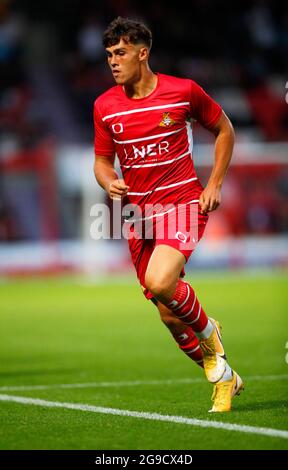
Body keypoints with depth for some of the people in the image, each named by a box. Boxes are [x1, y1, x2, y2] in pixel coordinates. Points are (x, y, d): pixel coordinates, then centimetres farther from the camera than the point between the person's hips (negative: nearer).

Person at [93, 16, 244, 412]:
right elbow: (102, 161, 13)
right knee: (170, 316, 5)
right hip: (140, 213, 4)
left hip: (183, 202, -4)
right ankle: (223, 377, 26)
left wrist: (214, 185, 1)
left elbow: (224, 130, 9)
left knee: (160, 283, -30)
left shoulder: (183, 91, -5)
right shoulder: (105, 107, 3)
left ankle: (208, 333, 1)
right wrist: (110, 184, -10)